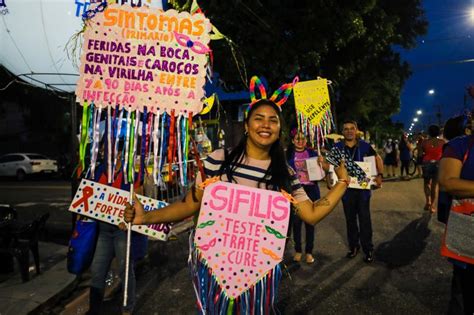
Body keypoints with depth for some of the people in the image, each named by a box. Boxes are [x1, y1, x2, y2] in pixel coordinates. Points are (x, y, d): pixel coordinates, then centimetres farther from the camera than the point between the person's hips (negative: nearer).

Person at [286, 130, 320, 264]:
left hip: (311, 190, 1)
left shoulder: (312, 154, 7)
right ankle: (298, 250, 20)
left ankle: (309, 251, 17)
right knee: (296, 221, 4)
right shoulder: (288, 154, 3)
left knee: (310, 222, 5)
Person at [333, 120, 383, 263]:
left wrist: (379, 175, -5)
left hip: (363, 187, -1)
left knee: (364, 218, 4)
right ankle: (353, 246, 28)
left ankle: (368, 249, 15)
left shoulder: (364, 146, -3)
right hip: (346, 188, 1)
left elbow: (378, 159, 8)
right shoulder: (337, 148, -3)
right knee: (350, 219, 13)